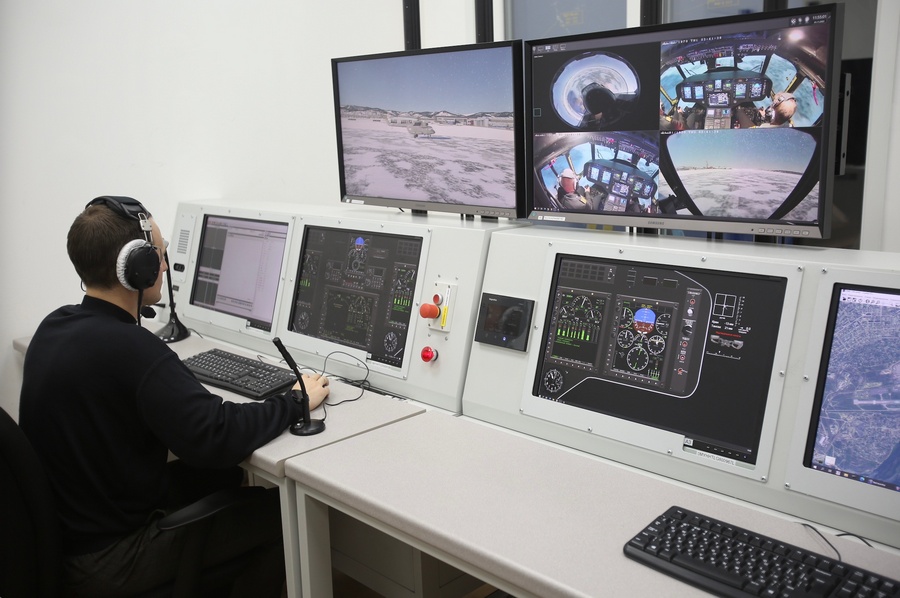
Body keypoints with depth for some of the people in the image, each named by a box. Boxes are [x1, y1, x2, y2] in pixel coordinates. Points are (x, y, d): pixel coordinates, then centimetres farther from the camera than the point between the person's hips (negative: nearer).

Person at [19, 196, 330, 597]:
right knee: (284, 514, -3)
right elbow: (218, 437, -31)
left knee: (226, 477, 20)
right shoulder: (132, 349, -29)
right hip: (104, 560, -9)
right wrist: (295, 402, -17)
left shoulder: (53, 327, 0)